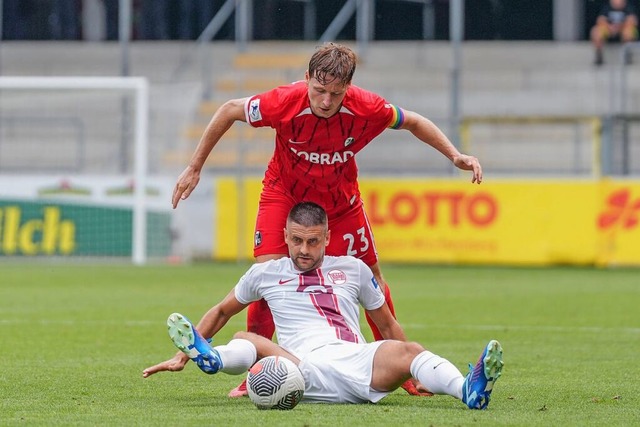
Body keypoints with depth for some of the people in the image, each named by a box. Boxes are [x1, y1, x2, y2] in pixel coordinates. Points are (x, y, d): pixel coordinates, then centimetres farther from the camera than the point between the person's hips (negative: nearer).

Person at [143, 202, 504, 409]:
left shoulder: (353, 270, 24)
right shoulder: (265, 274, 23)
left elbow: (388, 325, 30)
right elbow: (222, 312, 33)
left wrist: (414, 370, 26)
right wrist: (183, 355, 27)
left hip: (358, 362, 0)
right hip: (303, 369, 0)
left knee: (408, 351, -31)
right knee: (247, 341, -29)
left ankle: (469, 391, -57)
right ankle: (211, 358, -64)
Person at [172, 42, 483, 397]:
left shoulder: (366, 108, -27)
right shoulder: (285, 103, -32)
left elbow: (413, 122, -6)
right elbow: (229, 111, -15)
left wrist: (455, 156, -14)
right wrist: (194, 168, -10)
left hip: (340, 201, 2)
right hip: (284, 193, -2)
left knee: (371, 279, 4)